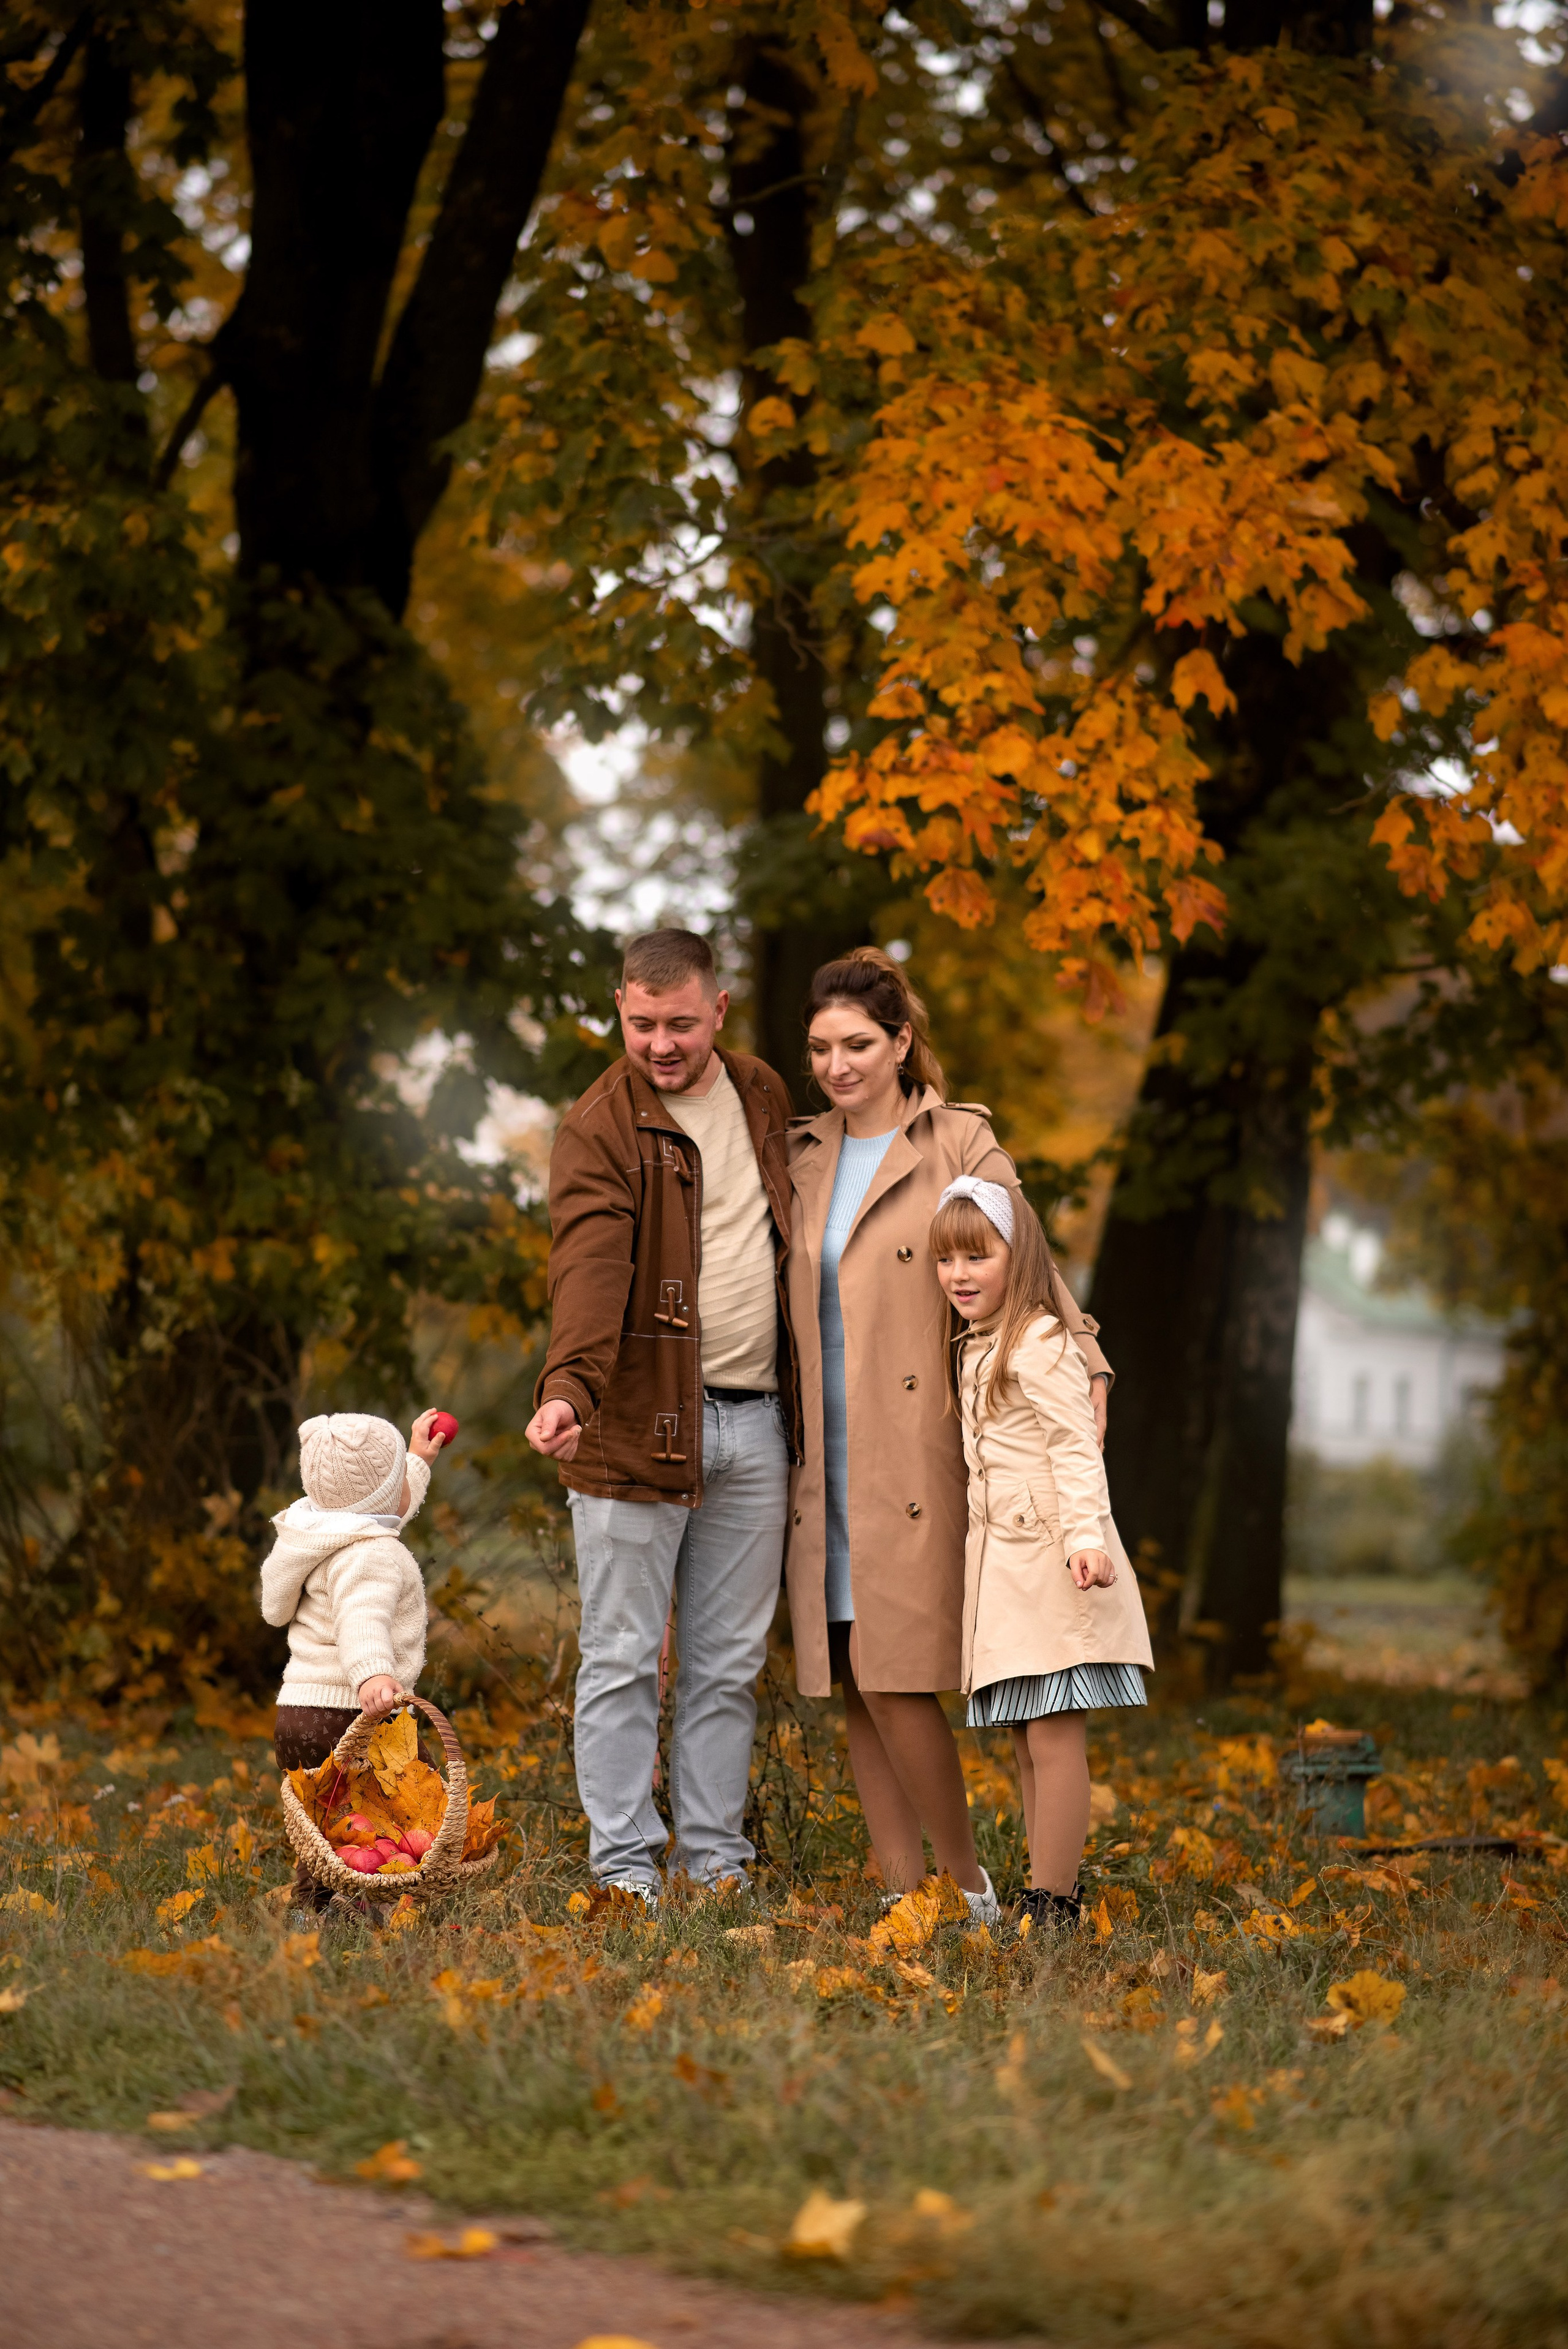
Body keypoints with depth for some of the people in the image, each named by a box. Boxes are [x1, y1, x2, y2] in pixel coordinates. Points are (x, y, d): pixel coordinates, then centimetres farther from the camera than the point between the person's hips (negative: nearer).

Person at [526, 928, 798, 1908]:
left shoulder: (765, 1098, 9)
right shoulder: (599, 1129, -9)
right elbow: (590, 1265, -23)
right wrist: (569, 1387, -40)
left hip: (756, 1425, 5)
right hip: (639, 1423, -5)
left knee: (730, 1664, 11)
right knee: (623, 1661, 0)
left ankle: (715, 1859, 19)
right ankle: (625, 1865, 7)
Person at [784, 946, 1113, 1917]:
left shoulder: (962, 1146, -1)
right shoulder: (803, 1159, 14)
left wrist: (1084, 1376, -20)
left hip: (912, 1463, -5)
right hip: (824, 1464, 5)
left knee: (895, 1677, -12)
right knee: (856, 1689, 5)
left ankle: (971, 1888, 4)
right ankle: (904, 1899, 11)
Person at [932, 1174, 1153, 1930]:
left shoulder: (1040, 1346, -10)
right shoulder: (973, 1350, 18)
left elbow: (1077, 1450, -16)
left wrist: (1086, 1539, -27)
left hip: (1049, 1561, -10)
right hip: (1001, 1561, 10)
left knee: (1053, 1737, -10)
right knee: (1027, 1740, 10)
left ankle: (1052, 1904, -10)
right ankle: (1051, 1892, 15)